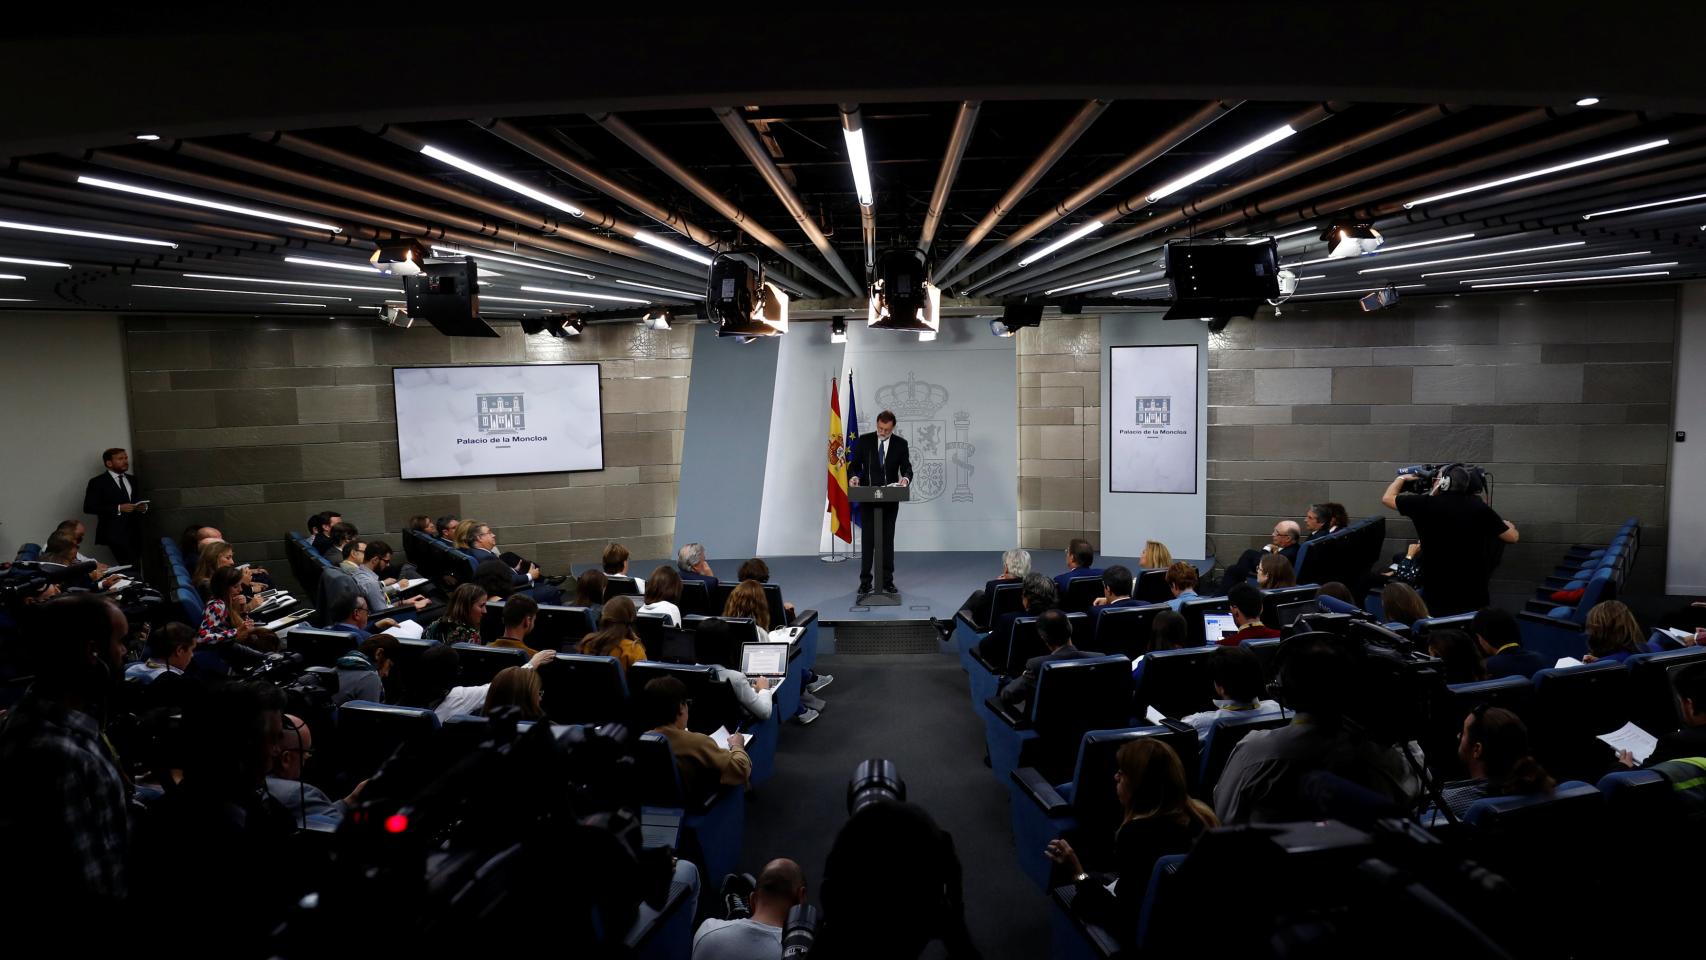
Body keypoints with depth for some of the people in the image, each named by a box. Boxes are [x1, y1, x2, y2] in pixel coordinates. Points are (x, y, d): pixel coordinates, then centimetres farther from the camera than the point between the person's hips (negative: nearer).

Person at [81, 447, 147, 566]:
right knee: (130, 567, -19)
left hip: (136, 531, 6)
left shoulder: (133, 480, 17)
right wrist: (118, 508, -17)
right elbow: (89, 507, -9)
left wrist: (144, 507, -1)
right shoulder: (98, 482, -1)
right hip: (116, 533, -6)